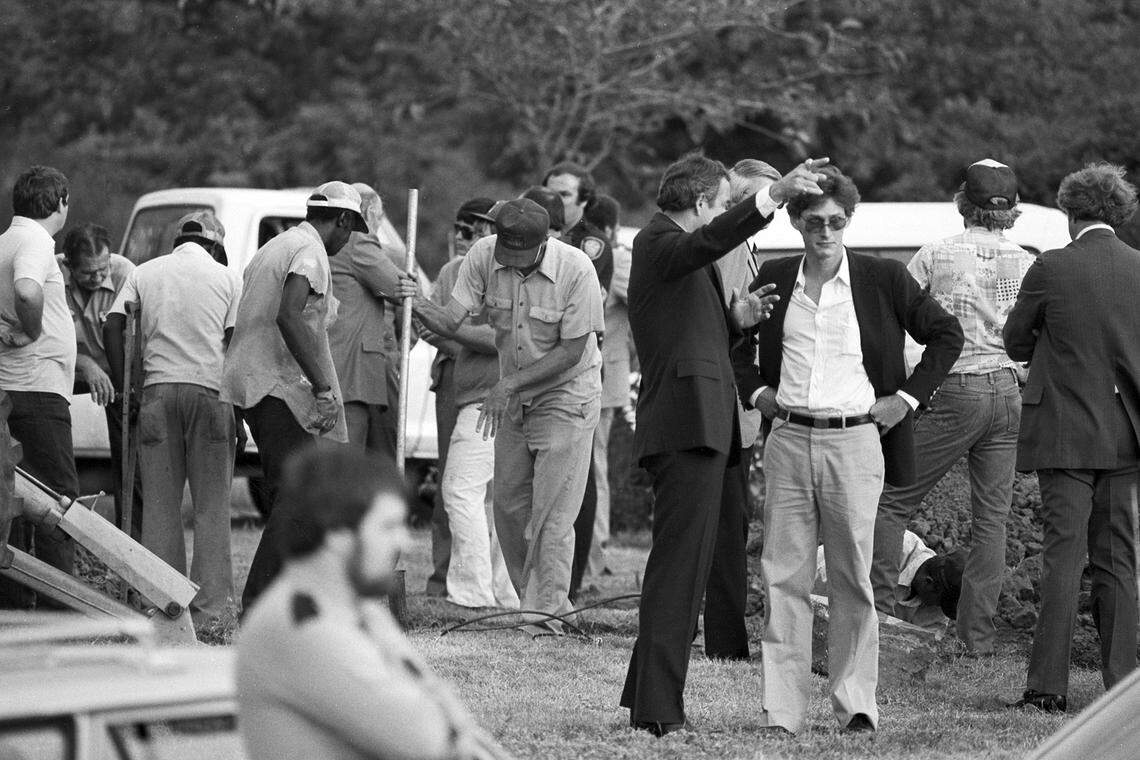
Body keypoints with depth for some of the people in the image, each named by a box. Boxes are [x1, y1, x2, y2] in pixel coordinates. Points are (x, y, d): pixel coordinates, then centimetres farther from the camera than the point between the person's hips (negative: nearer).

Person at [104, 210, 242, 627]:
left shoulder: (144, 273, 12)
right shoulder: (227, 278, 7)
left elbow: (113, 327, 3)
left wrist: (122, 389, 6)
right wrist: (238, 408, 7)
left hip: (158, 388, 2)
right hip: (211, 389, -2)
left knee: (160, 503, 5)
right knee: (211, 505, 1)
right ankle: (209, 605, -3)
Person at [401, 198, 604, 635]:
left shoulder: (575, 270, -25)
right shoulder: (483, 258, -13)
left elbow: (570, 352, -22)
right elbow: (451, 322, -16)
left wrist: (509, 385, -26)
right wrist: (420, 307, -38)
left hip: (566, 398, -5)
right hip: (513, 399, 5)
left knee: (551, 512, -9)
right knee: (509, 506, 7)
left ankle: (546, 613, -6)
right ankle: (536, 598, 22)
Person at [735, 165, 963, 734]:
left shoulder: (883, 279, 2)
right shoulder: (773, 279, 9)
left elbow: (945, 335, 10)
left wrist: (907, 398, 3)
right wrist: (754, 391, 10)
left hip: (854, 441, -2)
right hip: (788, 440, 2)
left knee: (853, 578, -1)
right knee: (783, 575, -1)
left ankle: (855, 703, 4)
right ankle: (781, 707, 0)